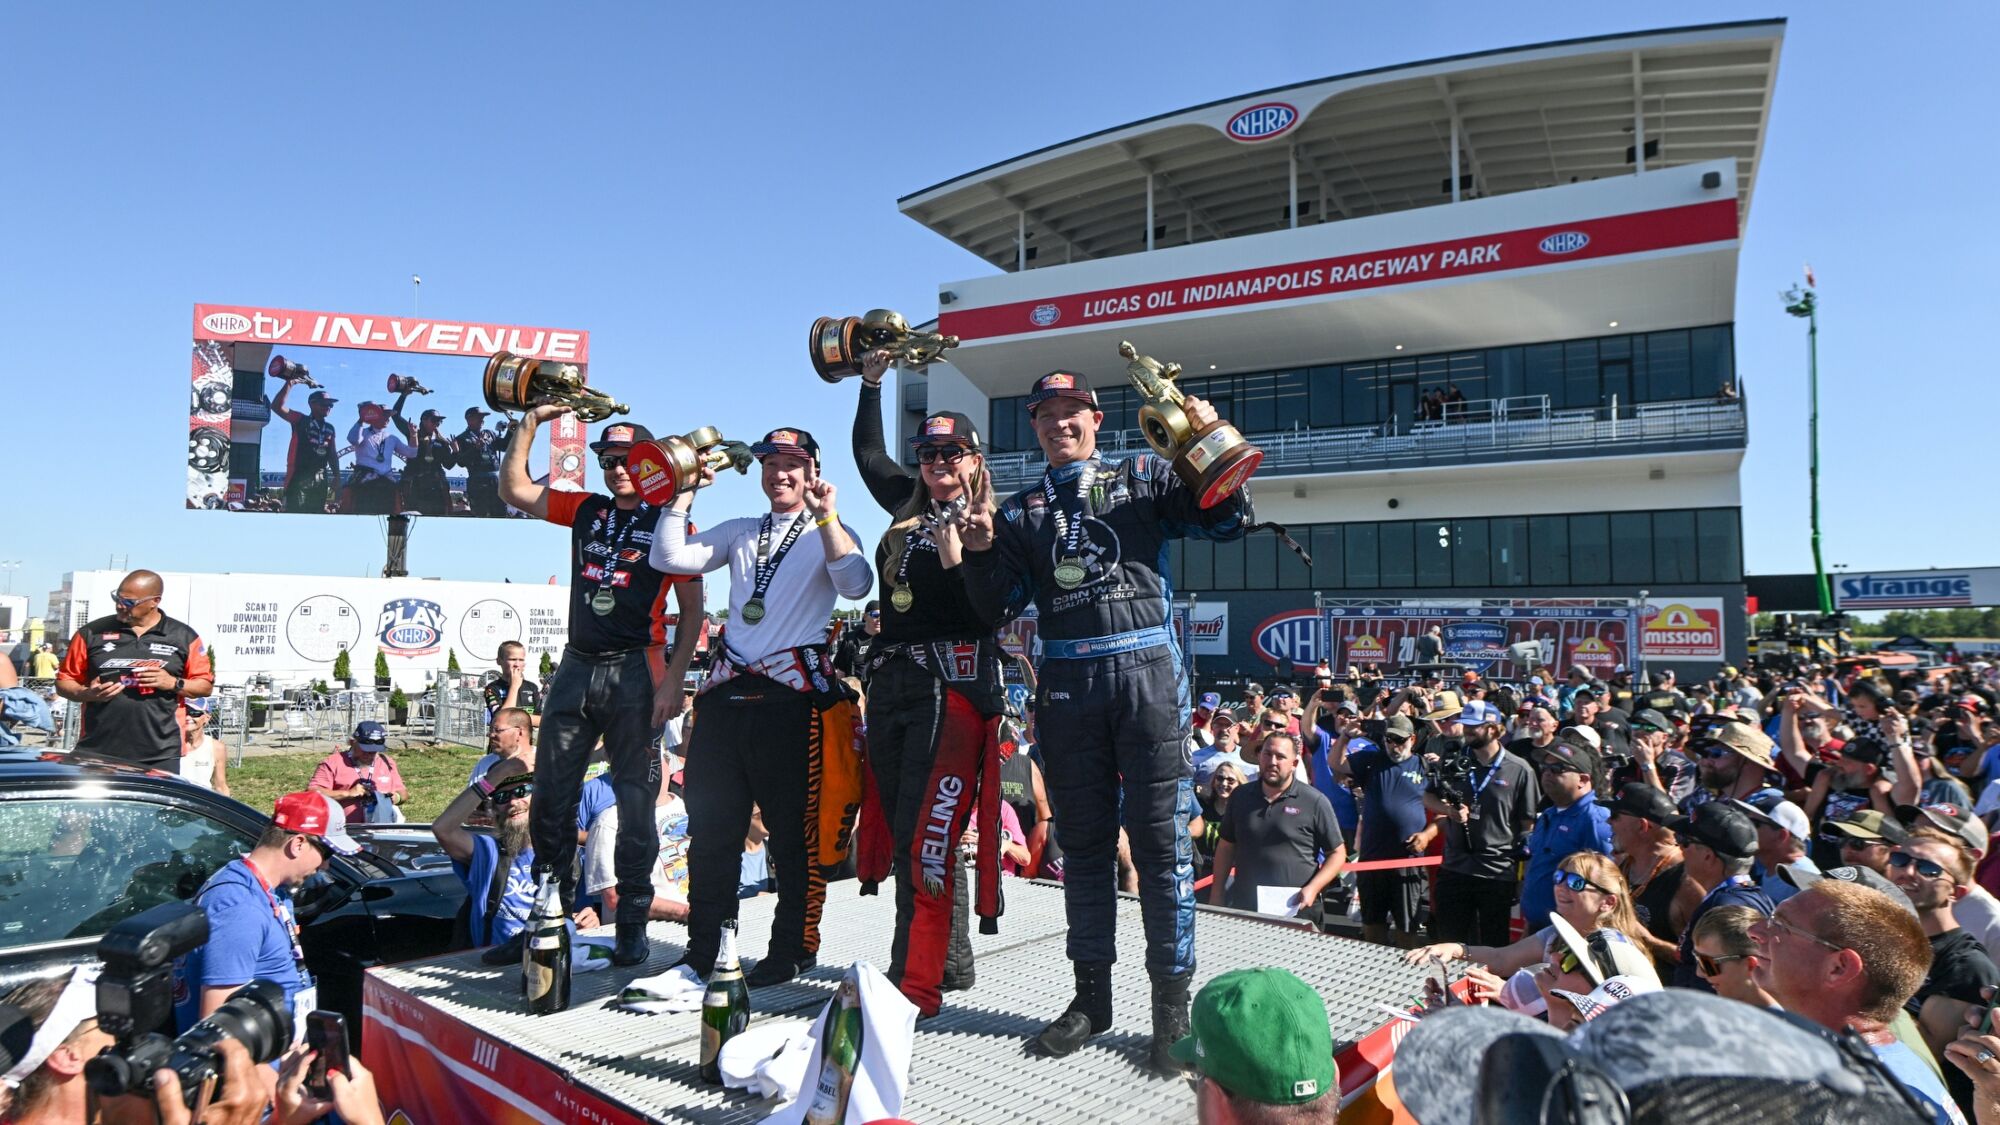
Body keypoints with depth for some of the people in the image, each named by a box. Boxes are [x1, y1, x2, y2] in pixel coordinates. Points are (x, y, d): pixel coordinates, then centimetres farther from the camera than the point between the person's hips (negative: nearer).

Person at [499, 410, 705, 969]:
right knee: (551, 797, 9)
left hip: (634, 671, -5)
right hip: (576, 666, 5)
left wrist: (672, 681, -12)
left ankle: (632, 923, 12)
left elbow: (692, 612, -4)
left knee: (635, 802, 0)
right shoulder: (587, 509, 13)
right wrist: (530, 421, 7)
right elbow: (514, 489, 15)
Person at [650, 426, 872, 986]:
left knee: (794, 831, 1)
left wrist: (825, 516, -19)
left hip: (794, 693, -5)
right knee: (711, 825, 9)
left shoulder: (829, 533, 5)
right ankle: (704, 950, 22)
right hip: (728, 689, 5)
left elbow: (856, 584, -15)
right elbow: (669, 558, 8)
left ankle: (793, 950, 15)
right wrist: (686, 491, 5)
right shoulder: (739, 532, 19)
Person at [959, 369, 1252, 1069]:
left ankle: (1172, 1001, 10)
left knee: (1161, 839, -1)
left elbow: (1230, 522, 3)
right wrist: (979, 553, -7)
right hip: (1067, 683, 3)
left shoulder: (1145, 479, 10)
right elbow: (999, 608, 10)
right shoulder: (1021, 511, 16)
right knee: (1083, 840, 10)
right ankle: (1092, 992, 22)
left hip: (1147, 673, -3)